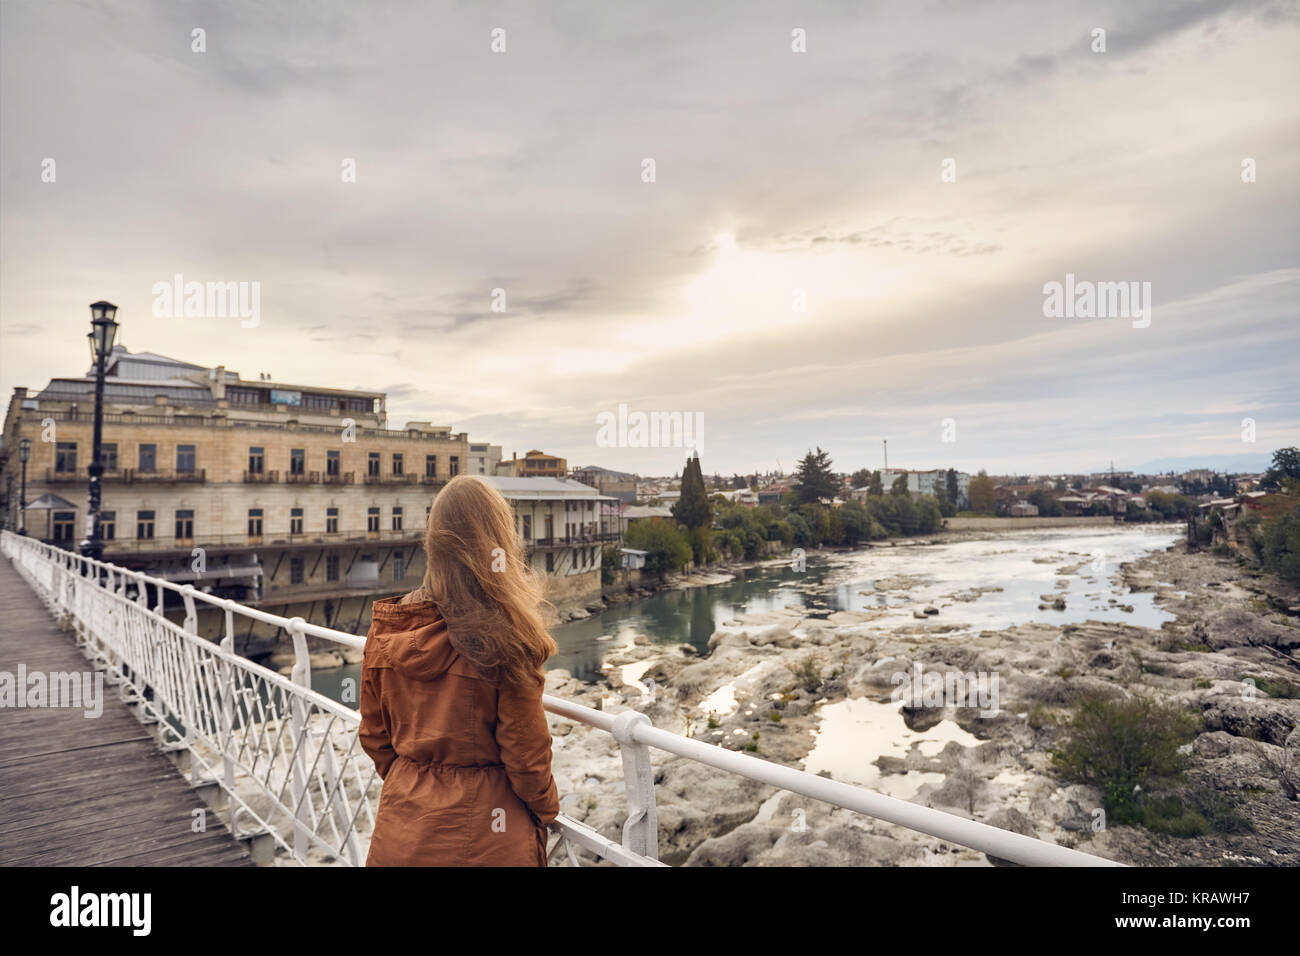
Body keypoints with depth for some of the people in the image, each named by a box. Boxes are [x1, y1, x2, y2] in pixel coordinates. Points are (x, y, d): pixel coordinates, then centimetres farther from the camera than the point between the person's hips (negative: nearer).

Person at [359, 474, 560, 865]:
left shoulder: (385, 628, -7)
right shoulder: (507, 638, -21)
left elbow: (374, 735, 4)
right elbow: (525, 753, -13)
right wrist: (547, 810, 6)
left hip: (401, 831, 4)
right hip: (484, 838, -3)